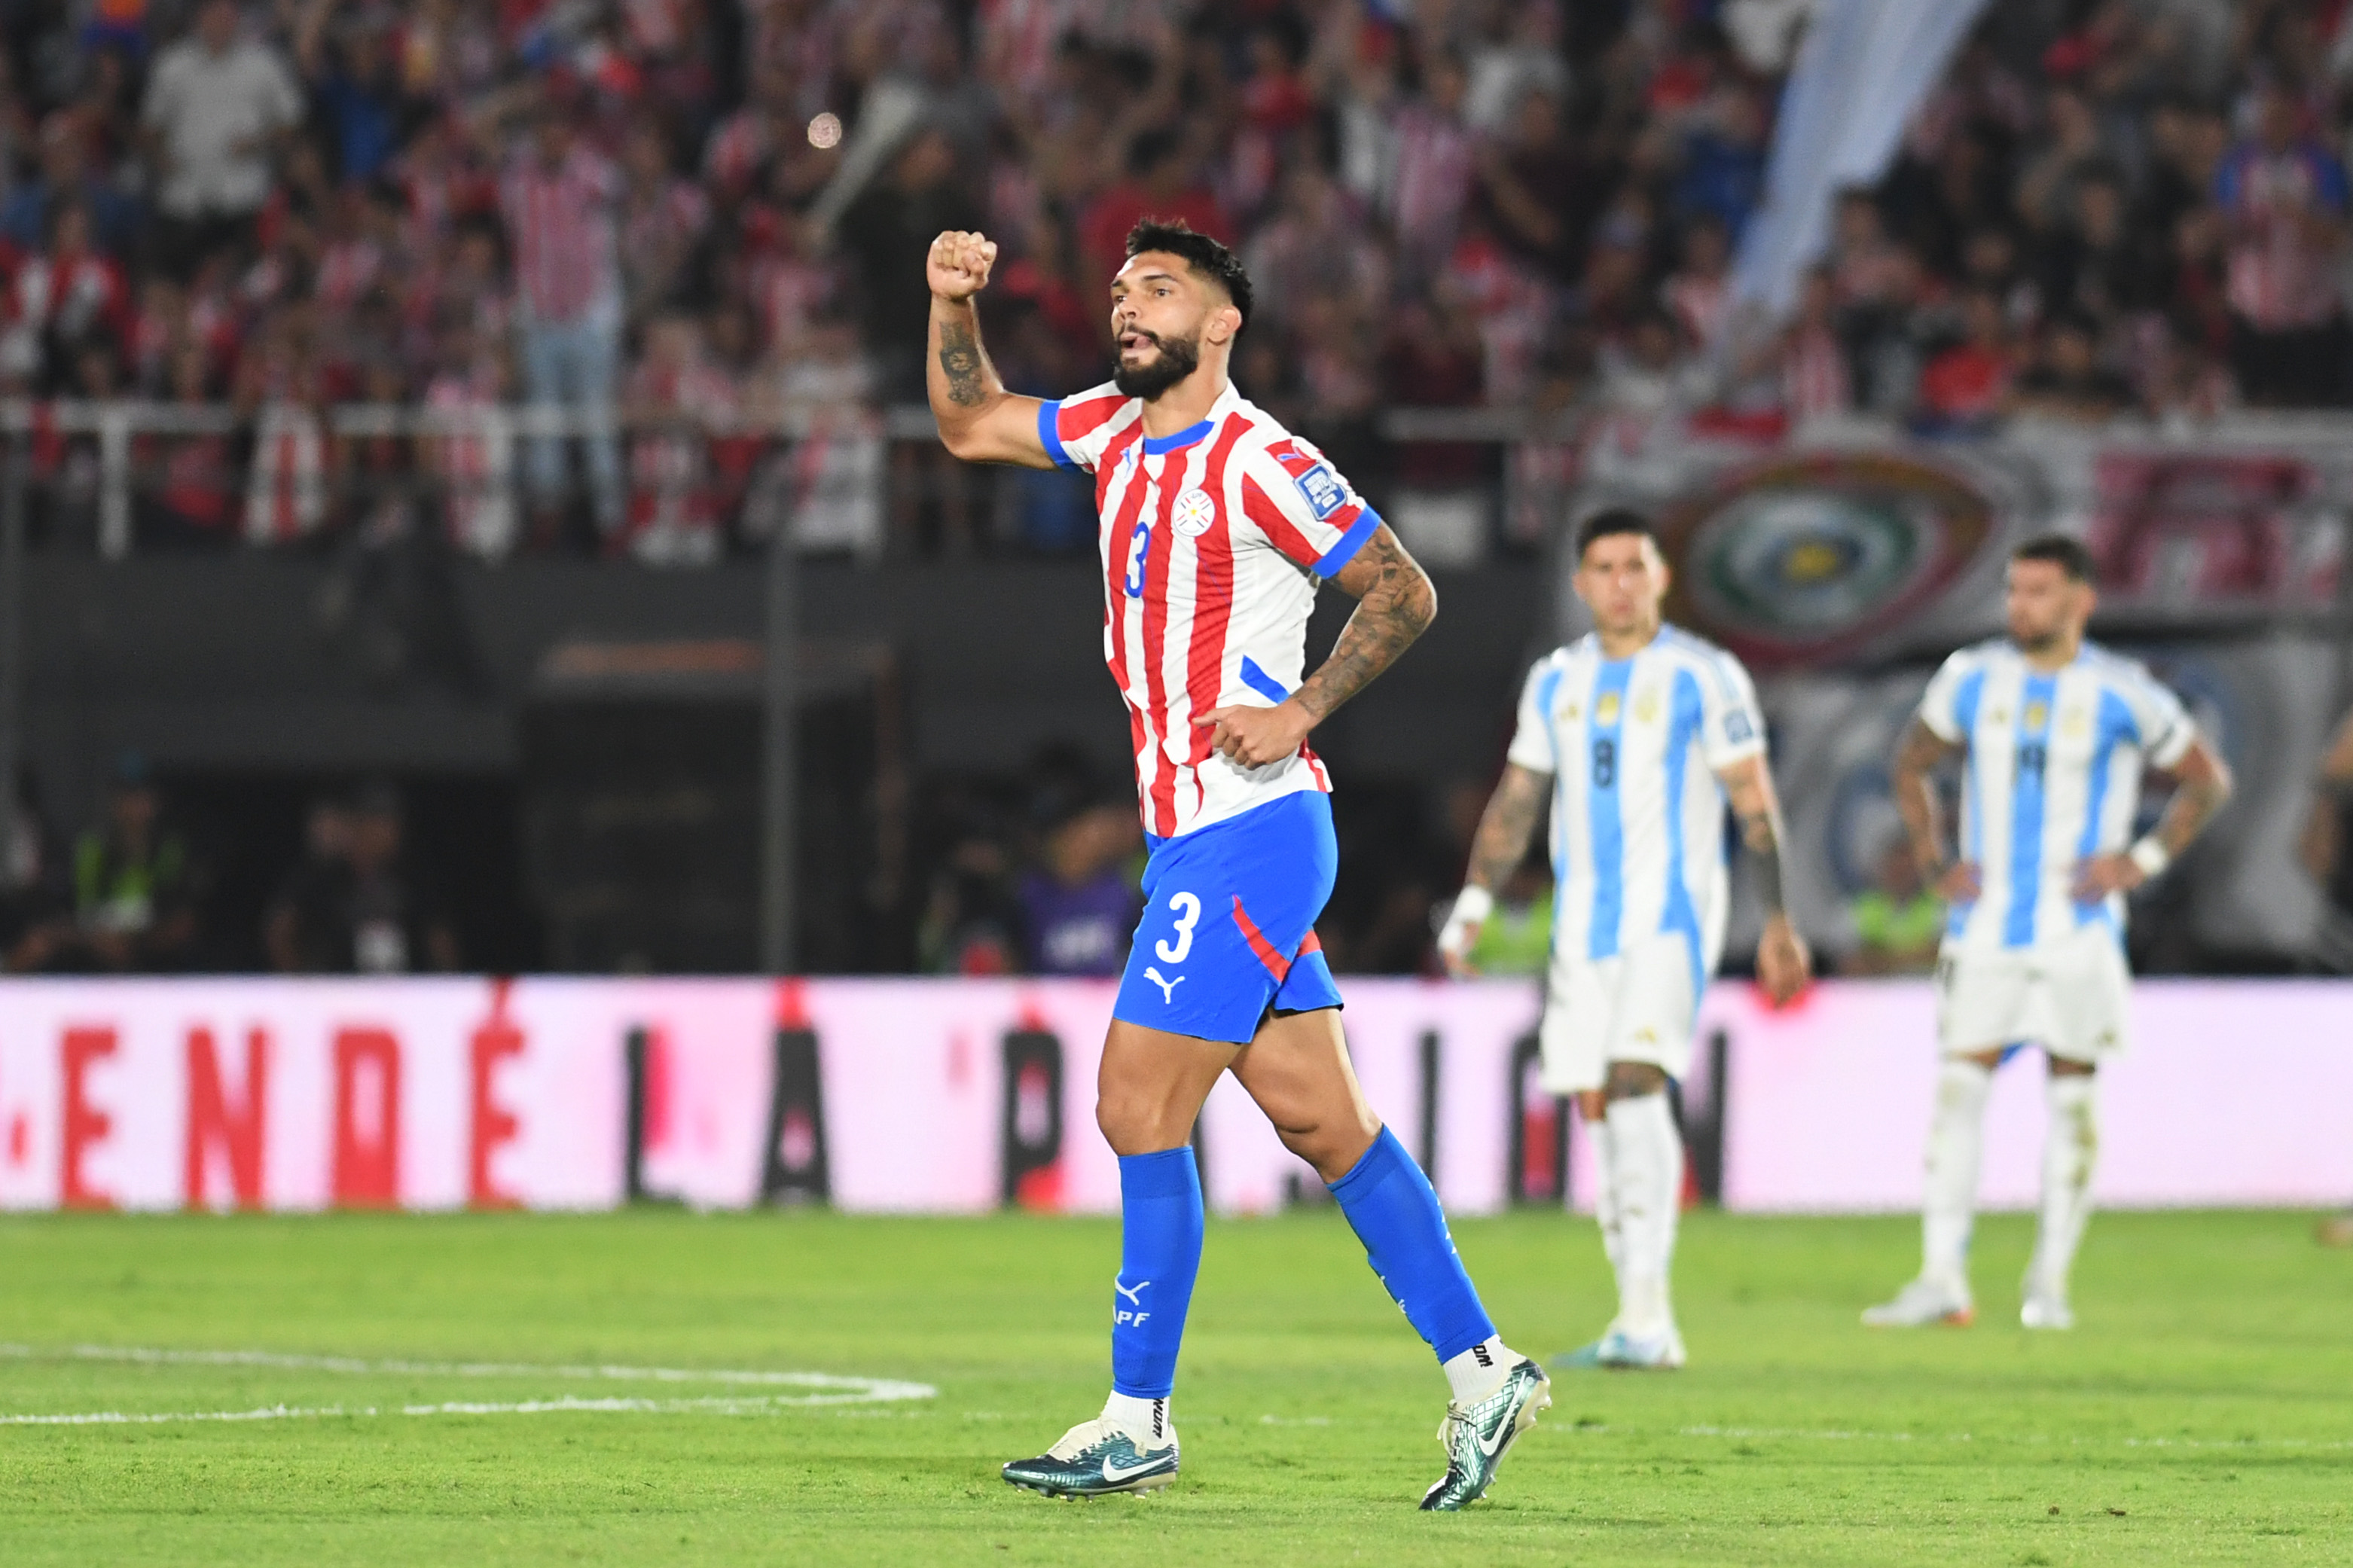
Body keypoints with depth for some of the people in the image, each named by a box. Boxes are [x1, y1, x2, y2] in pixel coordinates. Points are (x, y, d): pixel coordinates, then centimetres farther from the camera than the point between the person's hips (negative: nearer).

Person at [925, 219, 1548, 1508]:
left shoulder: (1257, 462, -11)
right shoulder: (1115, 433, 13)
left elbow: (1404, 591, -10)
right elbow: (971, 426, 24)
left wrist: (1300, 710, -17)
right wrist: (953, 304, 9)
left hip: (1250, 831, -8)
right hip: (1191, 836, 8)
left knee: (1138, 1107, -9)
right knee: (1321, 1121, 8)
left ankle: (1138, 1421, -4)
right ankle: (1481, 1368, 12)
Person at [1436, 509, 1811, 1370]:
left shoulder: (1705, 677, -2)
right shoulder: (1555, 680, 13)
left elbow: (1753, 802, -2)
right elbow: (1516, 798, 18)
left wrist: (1779, 920, -5)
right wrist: (1474, 901, 8)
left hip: (1671, 916, -6)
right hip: (1584, 925, 6)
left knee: (1635, 1085, -21)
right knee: (1596, 1106, 2)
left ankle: (1643, 1316, -26)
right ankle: (1648, 1330, 8)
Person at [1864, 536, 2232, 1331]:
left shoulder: (2121, 695, -4)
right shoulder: (1971, 680, 4)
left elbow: (2207, 781, 7)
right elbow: (1911, 763, 19)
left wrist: (2142, 861, -4)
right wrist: (1932, 859, 6)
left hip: (2080, 929, -2)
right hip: (1986, 926, 2)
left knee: (2073, 1093, 0)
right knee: (1958, 1088, -7)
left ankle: (2050, 1283, 9)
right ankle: (1942, 1279, -6)